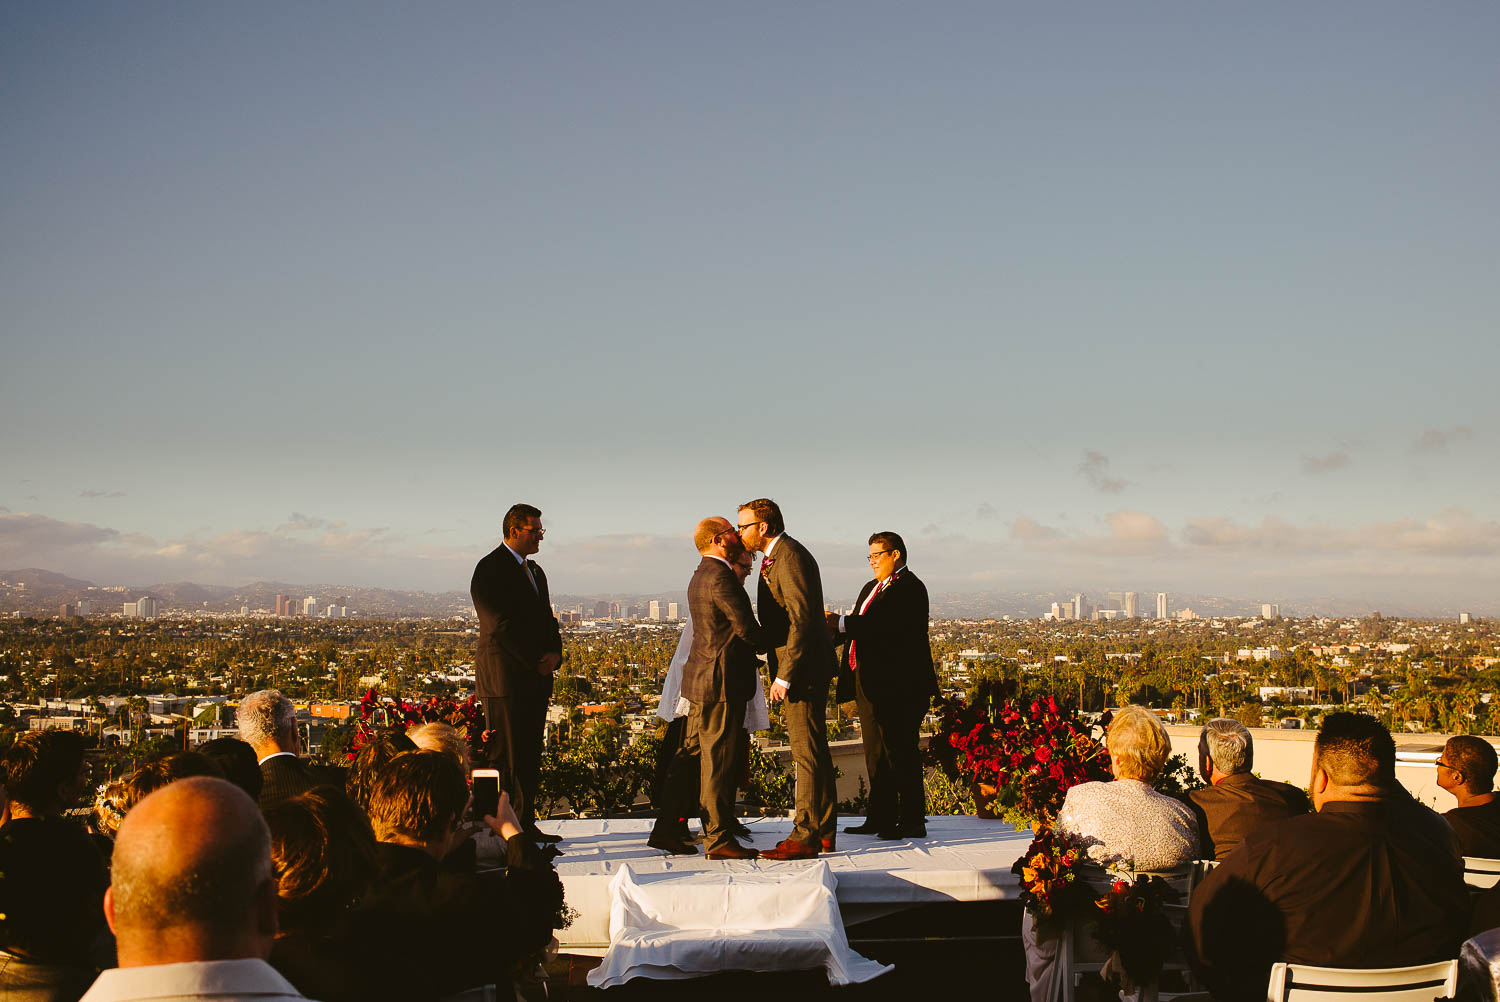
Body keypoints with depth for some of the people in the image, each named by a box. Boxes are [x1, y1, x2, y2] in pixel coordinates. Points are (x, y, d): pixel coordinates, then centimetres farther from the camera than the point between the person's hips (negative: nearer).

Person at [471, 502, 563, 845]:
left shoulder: (535, 571, 20)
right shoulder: (490, 569, -8)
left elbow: (547, 618, 19)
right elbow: (502, 625, -15)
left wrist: (555, 653, 0)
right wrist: (535, 661, -14)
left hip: (536, 676, 8)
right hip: (505, 678, -8)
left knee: (530, 755, 10)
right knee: (505, 756, -6)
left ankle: (526, 824, 16)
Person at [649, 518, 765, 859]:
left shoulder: (700, 576, 17)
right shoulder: (720, 577, -15)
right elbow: (746, 626, -18)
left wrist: (751, 657, 16)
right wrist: (771, 646, 0)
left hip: (703, 678, 10)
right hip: (722, 681, -10)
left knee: (693, 755, 13)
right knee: (719, 760, -4)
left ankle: (665, 829, 16)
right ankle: (719, 839, 3)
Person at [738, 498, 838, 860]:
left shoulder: (790, 558, -16)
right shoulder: (778, 556, 17)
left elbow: (802, 620, -22)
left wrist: (784, 675, -22)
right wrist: (783, 670, 18)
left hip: (803, 667, -11)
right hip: (803, 668, 11)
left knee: (807, 751, -8)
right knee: (814, 749, 13)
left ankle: (805, 836, -5)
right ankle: (824, 832, 20)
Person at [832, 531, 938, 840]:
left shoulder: (909, 587, -10)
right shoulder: (871, 587, 20)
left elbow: (887, 626, -24)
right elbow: (859, 628, 17)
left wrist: (842, 623, -22)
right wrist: (833, 624, -3)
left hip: (897, 687, -10)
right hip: (872, 685, 10)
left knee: (901, 752, -5)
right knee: (876, 755, 13)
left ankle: (912, 821, 1)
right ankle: (881, 818, 20)